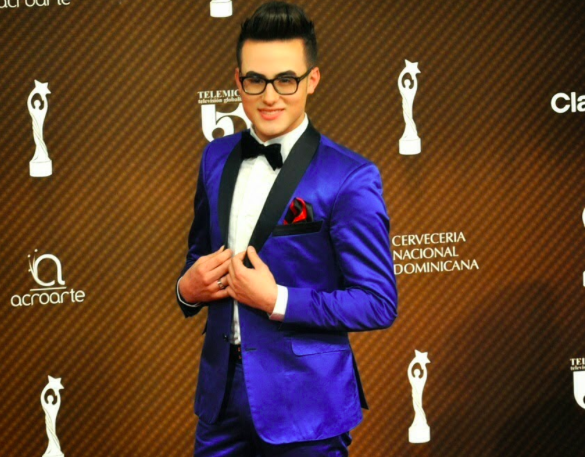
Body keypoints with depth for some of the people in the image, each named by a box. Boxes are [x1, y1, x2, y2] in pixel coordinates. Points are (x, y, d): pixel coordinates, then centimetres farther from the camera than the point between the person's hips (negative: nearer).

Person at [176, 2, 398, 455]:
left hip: (304, 402, -5)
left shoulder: (349, 179, -13)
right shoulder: (217, 158, 6)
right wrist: (188, 288, -4)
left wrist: (276, 300, -20)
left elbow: (379, 303, -13)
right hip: (222, 390, 5)